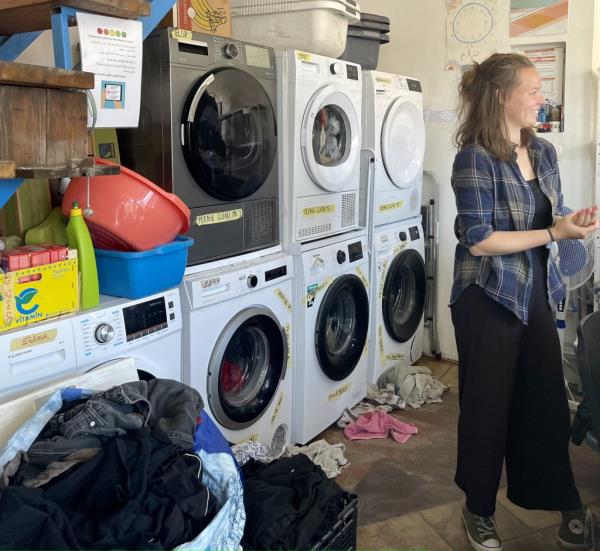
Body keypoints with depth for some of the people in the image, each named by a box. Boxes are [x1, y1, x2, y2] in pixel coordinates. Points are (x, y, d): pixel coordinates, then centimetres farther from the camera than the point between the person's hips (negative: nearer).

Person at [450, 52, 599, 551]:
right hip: (489, 299, -6)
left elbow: (551, 217, 15)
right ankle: (480, 511, 28)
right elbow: (478, 241, -19)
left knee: (547, 401, 12)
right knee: (488, 406, 8)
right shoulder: (475, 158, -15)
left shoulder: (544, 152, 7)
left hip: (537, 294, 6)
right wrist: (554, 234, -19)